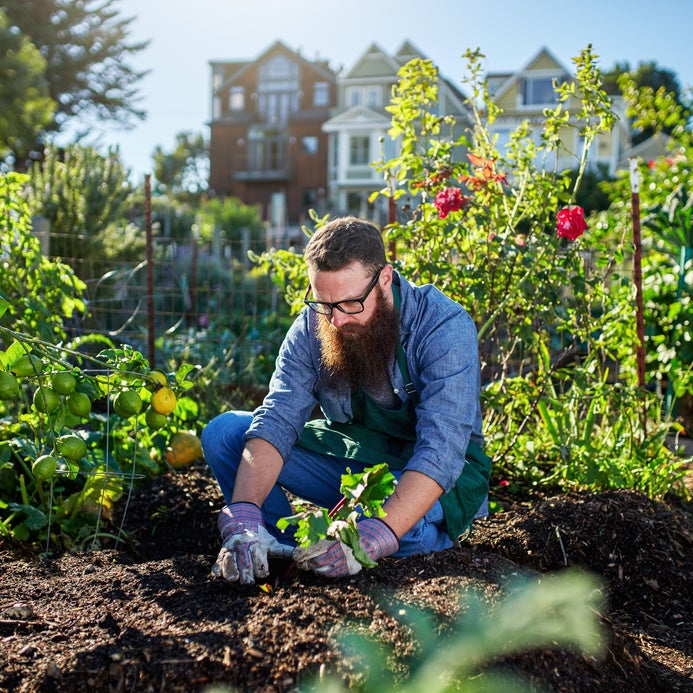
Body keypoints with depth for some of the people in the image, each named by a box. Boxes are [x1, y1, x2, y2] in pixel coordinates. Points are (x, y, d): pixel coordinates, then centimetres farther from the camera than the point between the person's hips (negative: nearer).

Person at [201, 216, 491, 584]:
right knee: (222, 432, -10)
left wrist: (373, 539, -47)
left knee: (395, 521, -40)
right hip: (350, 457, 4)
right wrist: (243, 517, -37)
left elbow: (441, 452, -35)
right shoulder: (312, 327, -11)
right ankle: (288, 552, -8)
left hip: (435, 475, -4)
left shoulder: (445, 327, -26)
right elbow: (276, 422, -20)